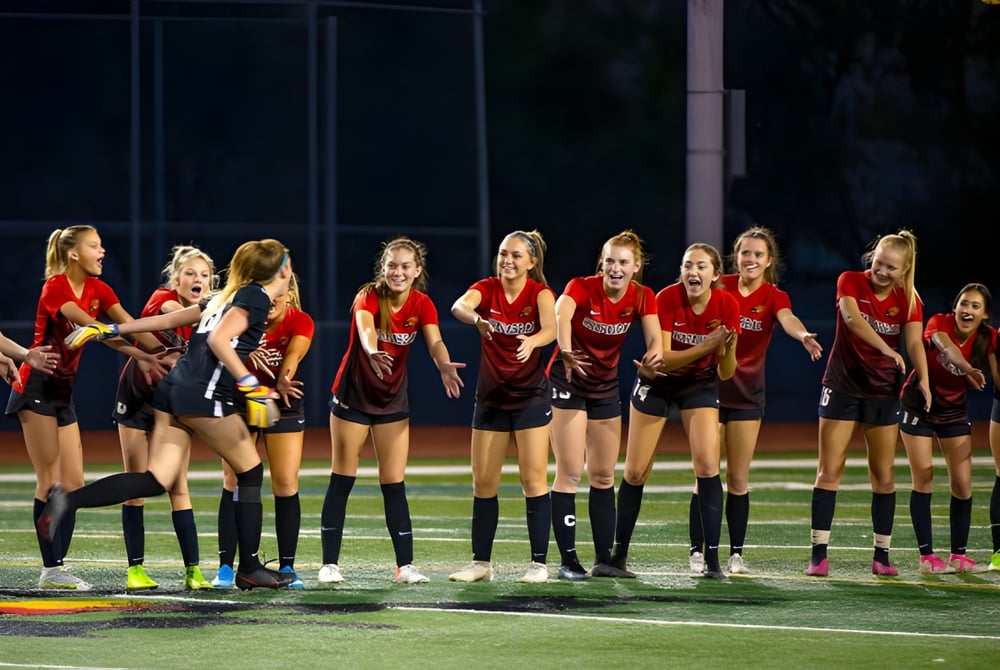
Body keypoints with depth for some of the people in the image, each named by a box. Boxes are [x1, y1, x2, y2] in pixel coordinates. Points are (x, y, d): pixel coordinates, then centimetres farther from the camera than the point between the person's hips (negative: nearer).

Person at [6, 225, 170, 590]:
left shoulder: (97, 289, 7)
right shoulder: (56, 287, -15)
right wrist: (140, 356, -34)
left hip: (63, 391, 8)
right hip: (36, 386, -8)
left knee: (74, 482, 2)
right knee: (51, 479, -8)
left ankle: (56, 567, 5)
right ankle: (51, 570, -6)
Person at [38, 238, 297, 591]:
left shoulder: (229, 296, 24)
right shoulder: (256, 297, -2)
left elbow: (167, 319, 24)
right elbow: (218, 340, -17)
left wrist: (112, 330, 26)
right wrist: (251, 385, -22)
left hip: (173, 389, 8)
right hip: (205, 395, -8)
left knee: (156, 481, 0)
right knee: (250, 472, 8)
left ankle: (67, 501, -18)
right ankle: (250, 568, 11)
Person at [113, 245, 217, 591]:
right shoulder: (163, 298, -17)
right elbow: (173, 313, -40)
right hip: (138, 397, -3)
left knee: (179, 487, -2)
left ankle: (193, 570, -5)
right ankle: (135, 568, 2)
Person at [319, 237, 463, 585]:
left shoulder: (422, 305, -7)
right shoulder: (369, 296, -18)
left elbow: (435, 342, -24)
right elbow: (365, 328, -41)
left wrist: (444, 366, -48)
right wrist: (373, 353, -64)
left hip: (393, 399, 3)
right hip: (353, 394, -3)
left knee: (394, 484, 1)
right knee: (342, 479, 1)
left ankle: (405, 566, 1)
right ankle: (330, 564, 6)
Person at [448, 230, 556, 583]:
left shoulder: (540, 293, -11)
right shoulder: (487, 289, -6)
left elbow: (550, 328, -31)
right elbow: (459, 306, -28)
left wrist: (532, 341, -53)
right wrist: (476, 318, -51)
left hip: (530, 395, -3)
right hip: (490, 396, 3)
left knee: (533, 479, -6)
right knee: (483, 483, 5)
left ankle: (539, 563, 0)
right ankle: (481, 563, 14)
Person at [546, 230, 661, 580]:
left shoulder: (642, 297, -7)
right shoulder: (582, 288, -22)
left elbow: (654, 338, -19)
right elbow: (561, 314, -43)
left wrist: (654, 354, -44)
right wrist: (566, 351, -62)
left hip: (605, 386, 6)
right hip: (567, 382, -5)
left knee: (604, 474, 10)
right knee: (570, 471, -9)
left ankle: (604, 559, 16)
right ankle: (568, 561, -6)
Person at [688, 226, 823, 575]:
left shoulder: (774, 296, -3)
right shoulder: (720, 287, -2)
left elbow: (787, 319, -24)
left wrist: (804, 335, -48)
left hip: (747, 394, 1)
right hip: (711, 386, -1)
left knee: (738, 480, 4)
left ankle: (736, 555, 10)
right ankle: (697, 552, 4)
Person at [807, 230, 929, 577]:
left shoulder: (908, 300, -3)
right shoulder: (851, 281, -10)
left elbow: (915, 342, -15)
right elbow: (851, 317, -29)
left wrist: (923, 379, -34)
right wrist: (886, 349, -43)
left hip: (884, 392, 2)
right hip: (842, 387, -2)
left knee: (884, 477, 4)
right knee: (829, 471, -5)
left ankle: (882, 555, 13)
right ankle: (819, 554, -4)